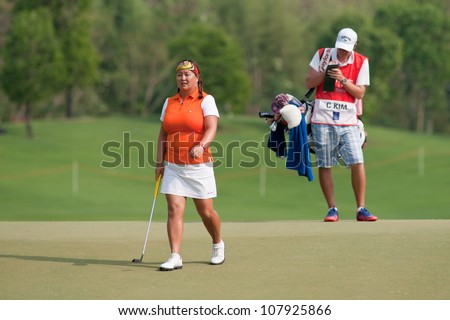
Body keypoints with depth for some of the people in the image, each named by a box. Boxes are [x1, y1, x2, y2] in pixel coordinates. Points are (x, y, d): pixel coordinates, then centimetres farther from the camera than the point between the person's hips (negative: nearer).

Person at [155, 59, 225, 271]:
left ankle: (218, 245, 31)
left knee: (206, 212, 4)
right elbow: (163, 133, 15)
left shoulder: (206, 100, -2)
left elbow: (211, 129, -15)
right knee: (174, 209, -9)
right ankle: (175, 257, -10)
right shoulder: (169, 102, 13)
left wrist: (201, 146, -34)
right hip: (173, 166, 4)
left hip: (199, 165, -3)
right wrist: (160, 162, 8)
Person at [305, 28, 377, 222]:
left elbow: (360, 93, -2)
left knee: (357, 163, -9)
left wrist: (343, 79, -16)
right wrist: (325, 71, -15)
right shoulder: (322, 55, 3)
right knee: (324, 165, 0)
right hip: (322, 120, 0)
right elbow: (309, 83, 1)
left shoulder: (361, 62, 3)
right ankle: (332, 209, 9)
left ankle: (361, 209, -1)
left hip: (347, 122, 0)